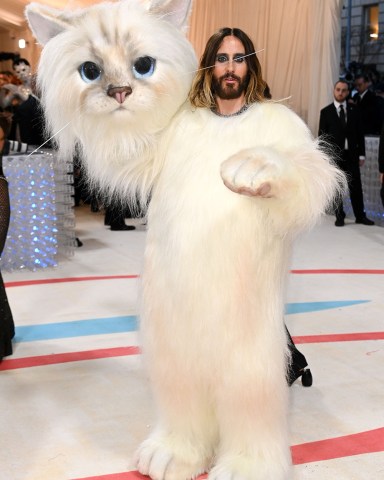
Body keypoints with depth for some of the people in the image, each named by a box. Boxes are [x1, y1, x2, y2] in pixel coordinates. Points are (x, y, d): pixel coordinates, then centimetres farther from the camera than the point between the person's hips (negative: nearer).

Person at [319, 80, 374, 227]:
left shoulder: (353, 110, 6)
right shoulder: (326, 112, 0)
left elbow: (359, 133, 7)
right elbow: (322, 136, -1)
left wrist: (361, 154, 2)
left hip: (351, 155, 2)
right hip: (334, 155, -2)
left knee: (356, 187, 4)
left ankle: (360, 216, 14)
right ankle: (339, 217, 14)